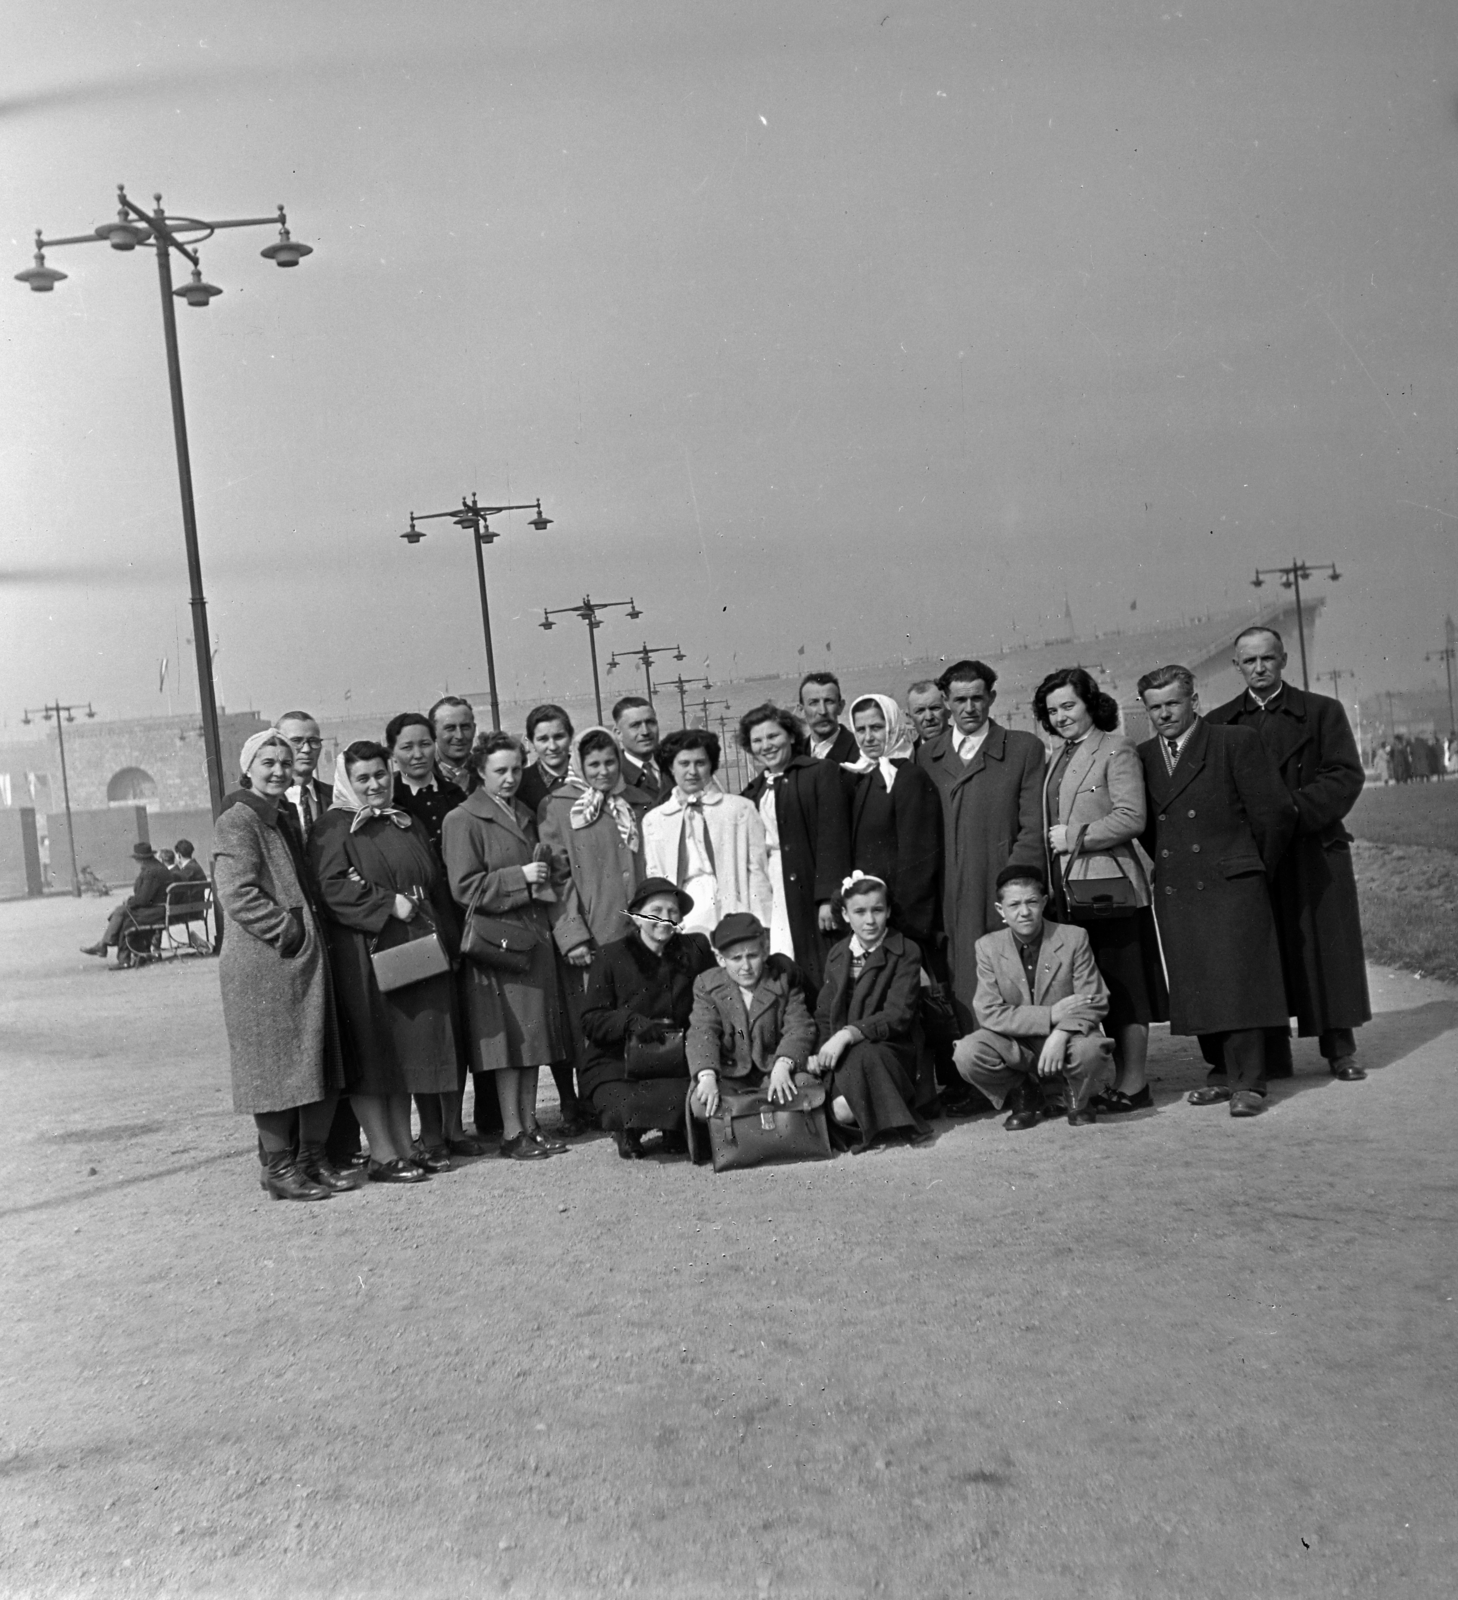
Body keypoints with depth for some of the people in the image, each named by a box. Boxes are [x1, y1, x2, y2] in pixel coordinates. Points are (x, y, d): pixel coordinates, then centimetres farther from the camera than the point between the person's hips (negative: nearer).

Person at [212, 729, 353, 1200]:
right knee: (276, 1064, -1)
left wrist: (306, 930, 12)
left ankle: (312, 1157, 21)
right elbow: (237, 895, -19)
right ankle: (277, 1167, 10)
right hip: (263, 964, -9)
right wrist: (289, 930, -18)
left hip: (305, 958, 9)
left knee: (321, 1062, 11)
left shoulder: (285, 817, 18)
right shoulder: (237, 821, -10)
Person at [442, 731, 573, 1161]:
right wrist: (520, 877, -14)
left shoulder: (525, 816, 18)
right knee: (510, 1038, -5)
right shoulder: (462, 820, -6)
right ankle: (511, 1133, 3)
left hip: (536, 936, 7)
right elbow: (465, 887, -11)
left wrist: (543, 882, 7)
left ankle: (530, 1125, 17)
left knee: (534, 1036, 8)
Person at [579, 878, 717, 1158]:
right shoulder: (610, 956, 1)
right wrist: (632, 1020, -22)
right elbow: (591, 1022, -4)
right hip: (616, 1065, -1)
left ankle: (675, 1134, 9)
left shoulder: (696, 949, 8)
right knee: (632, 1109, -29)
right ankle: (628, 1134, 10)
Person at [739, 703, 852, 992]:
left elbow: (833, 838, -8)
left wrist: (828, 897, -15)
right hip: (767, 897, 4)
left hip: (809, 891, -4)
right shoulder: (754, 790, 17)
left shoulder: (820, 773, 0)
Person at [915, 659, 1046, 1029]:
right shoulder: (927, 756, 14)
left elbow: (1034, 829, 0)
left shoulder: (1025, 748, 5)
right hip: (951, 902, 2)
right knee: (966, 997, -1)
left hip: (1004, 901, -2)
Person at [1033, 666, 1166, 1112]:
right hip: (1071, 888, 8)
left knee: (1124, 989, -2)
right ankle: (1121, 1081, 17)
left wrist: (1074, 836, -11)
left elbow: (1131, 818, -15)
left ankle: (1133, 1085, 5)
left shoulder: (1117, 749, -6)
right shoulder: (1060, 757, 18)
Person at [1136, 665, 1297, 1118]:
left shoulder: (1236, 743, -2)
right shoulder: (1141, 757, 12)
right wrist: (1165, 864, 14)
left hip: (1231, 886, -4)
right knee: (1195, 990, 6)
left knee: (1239, 984, -6)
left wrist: (1254, 868, 5)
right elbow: (1141, 824, 20)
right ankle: (1226, 1072, 19)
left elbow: (1276, 812, -2)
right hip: (1175, 893, 5)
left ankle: (1248, 1084, 1)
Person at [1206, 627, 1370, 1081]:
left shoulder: (1322, 711, 6)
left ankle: (1339, 1048, 14)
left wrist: (1297, 809, -15)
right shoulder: (1219, 722, 10)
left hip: (1315, 849, -1)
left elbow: (1346, 775, -2)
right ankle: (1272, 1055, 9)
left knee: (1327, 949, 2)